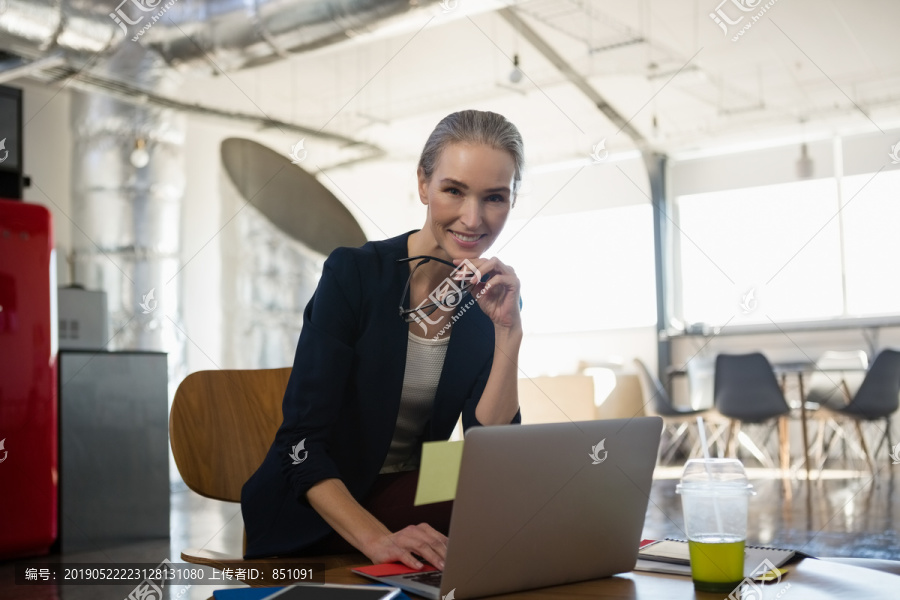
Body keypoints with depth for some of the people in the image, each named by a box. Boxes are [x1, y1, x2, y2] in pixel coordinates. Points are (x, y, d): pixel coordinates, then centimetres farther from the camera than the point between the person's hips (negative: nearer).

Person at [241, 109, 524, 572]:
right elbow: (302, 442, -19)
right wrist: (376, 539, -34)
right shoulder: (353, 274, -14)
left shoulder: (495, 299, 0)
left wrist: (509, 332, -17)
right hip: (311, 523, -4)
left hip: (414, 508, 4)